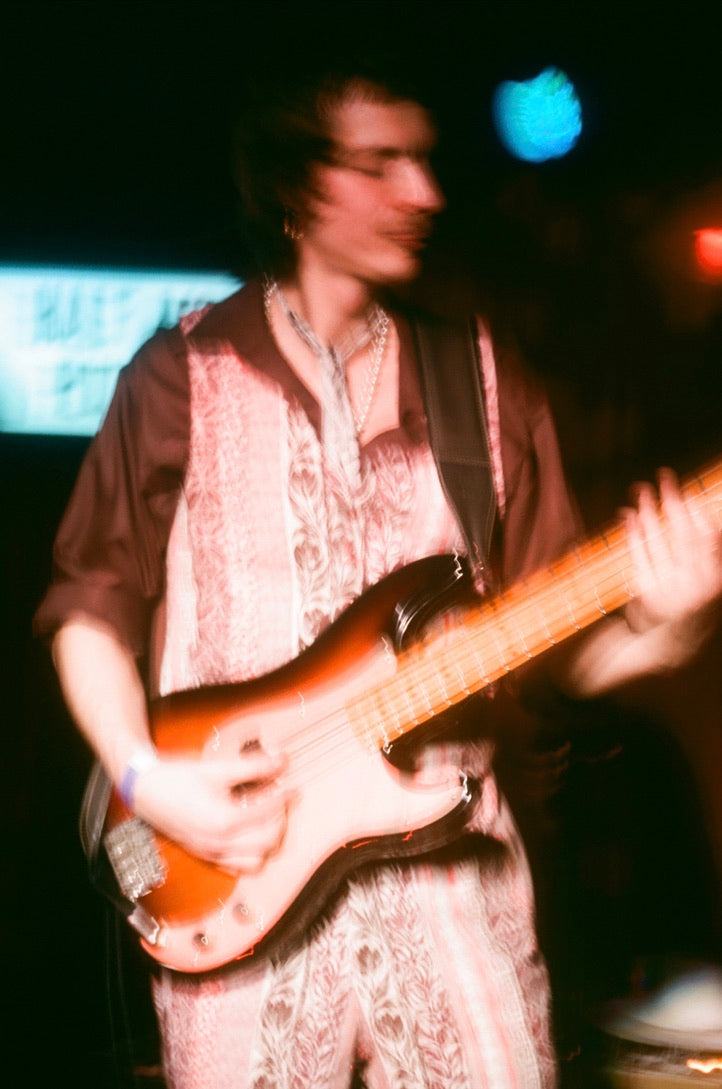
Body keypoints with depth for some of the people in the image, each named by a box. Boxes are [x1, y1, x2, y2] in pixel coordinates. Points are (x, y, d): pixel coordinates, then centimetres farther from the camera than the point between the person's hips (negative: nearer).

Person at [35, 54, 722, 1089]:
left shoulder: (488, 384, 7)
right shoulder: (182, 377, 1)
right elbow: (93, 602, 4)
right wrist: (145, 776, -10)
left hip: (450, 872, 2)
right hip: (235, 885, -1)